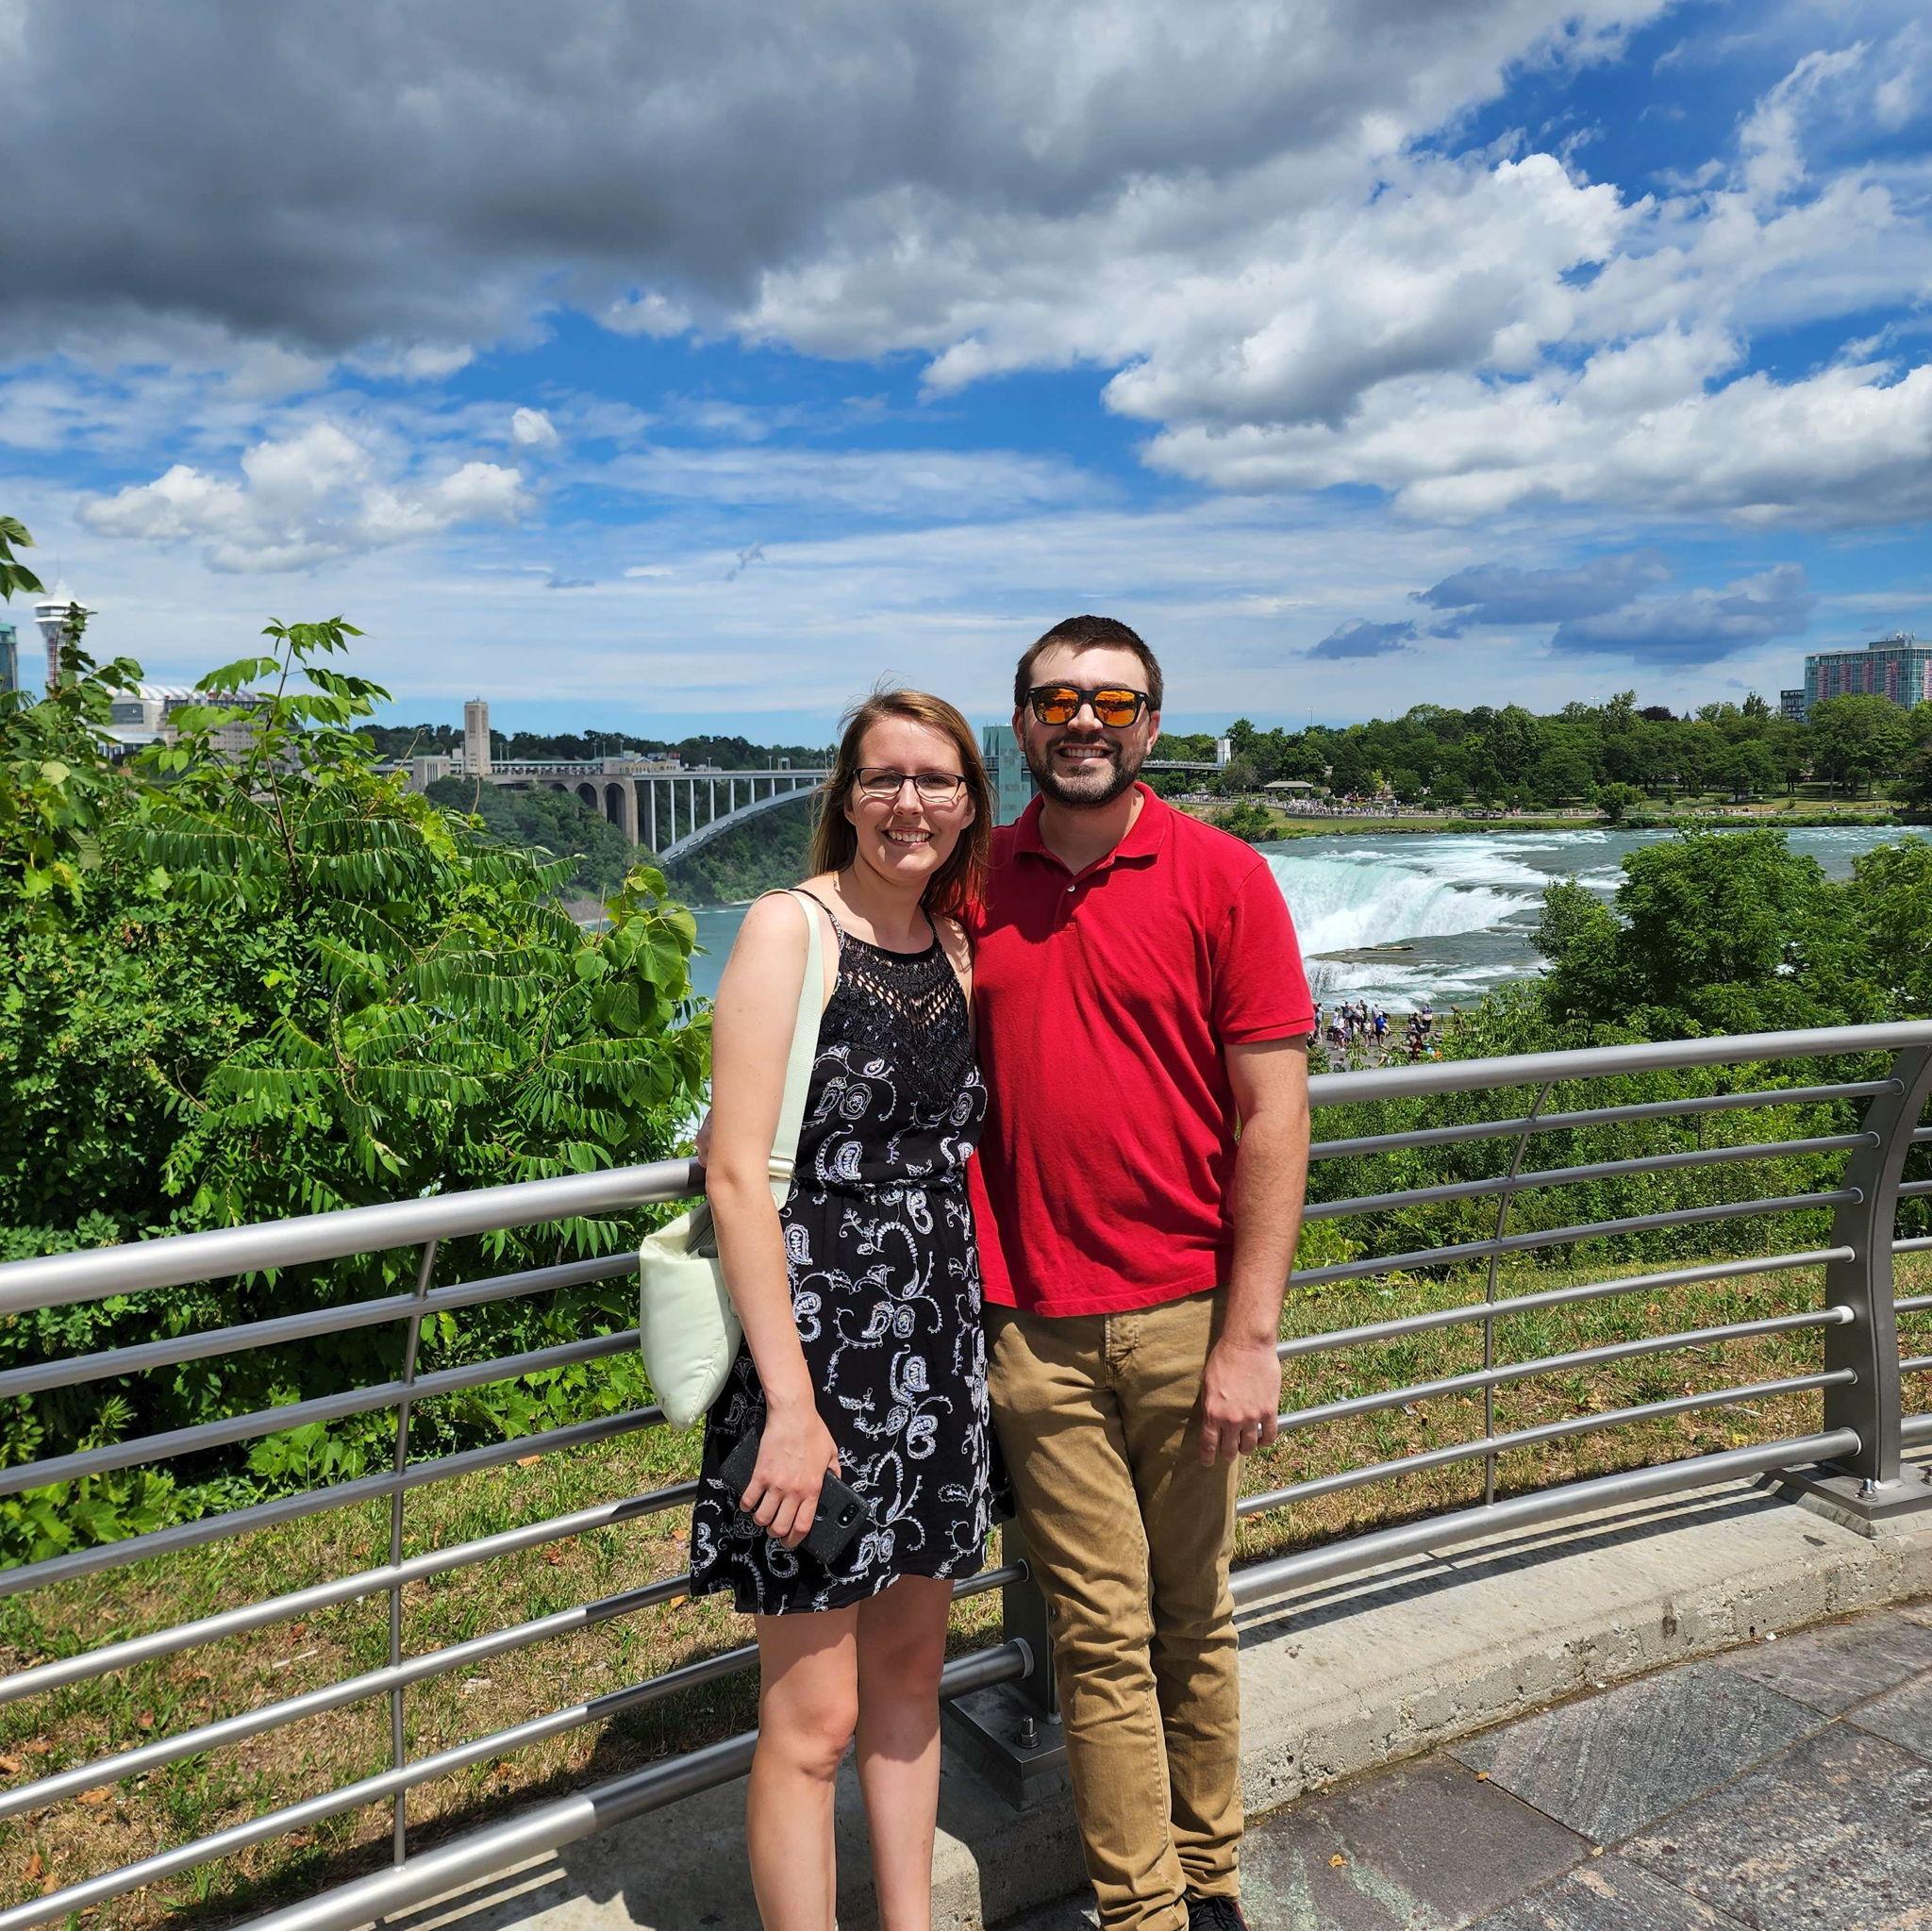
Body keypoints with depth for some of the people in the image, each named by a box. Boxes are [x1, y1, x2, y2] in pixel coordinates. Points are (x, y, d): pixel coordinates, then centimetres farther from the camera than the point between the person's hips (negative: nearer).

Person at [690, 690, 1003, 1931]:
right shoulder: (790, 926, -10)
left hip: (937, 1348, 7)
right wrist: (790, 1401, -19)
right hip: (815, 1344, -6)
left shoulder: (956, 946, 9)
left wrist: (969, 1335, 9)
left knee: (911, 1669, 20)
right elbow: (736, 1172, -15)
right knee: (814, 1716, 4)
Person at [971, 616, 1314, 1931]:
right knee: (1101, 1634, 9)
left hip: (1186, 1315, -1)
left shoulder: (1223, 879, -4)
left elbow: (1272, 1112, -6)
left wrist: (1250, 1333, -10)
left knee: (1195, 1619, 14)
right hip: (1035, 1328, 1)